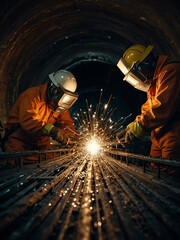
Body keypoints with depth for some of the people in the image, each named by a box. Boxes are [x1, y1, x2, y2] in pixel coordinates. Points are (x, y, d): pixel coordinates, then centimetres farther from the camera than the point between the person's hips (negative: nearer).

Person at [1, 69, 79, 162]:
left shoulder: (60, 103, 4)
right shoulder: (32, 95, -19)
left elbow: (67, 123, 4)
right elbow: (28, 121, -35)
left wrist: (73, 138, -20)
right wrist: (53, 131, -49)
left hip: (41, 144, 6)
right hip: (19, 143, -6)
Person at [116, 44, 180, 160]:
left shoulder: (170, 72, -13)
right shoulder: (153, 85, 21)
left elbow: (162, 107, -22)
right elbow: (146, 111, 20)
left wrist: (138, 128, -17)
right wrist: (129, 129, 6)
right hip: (159, 138, 10)